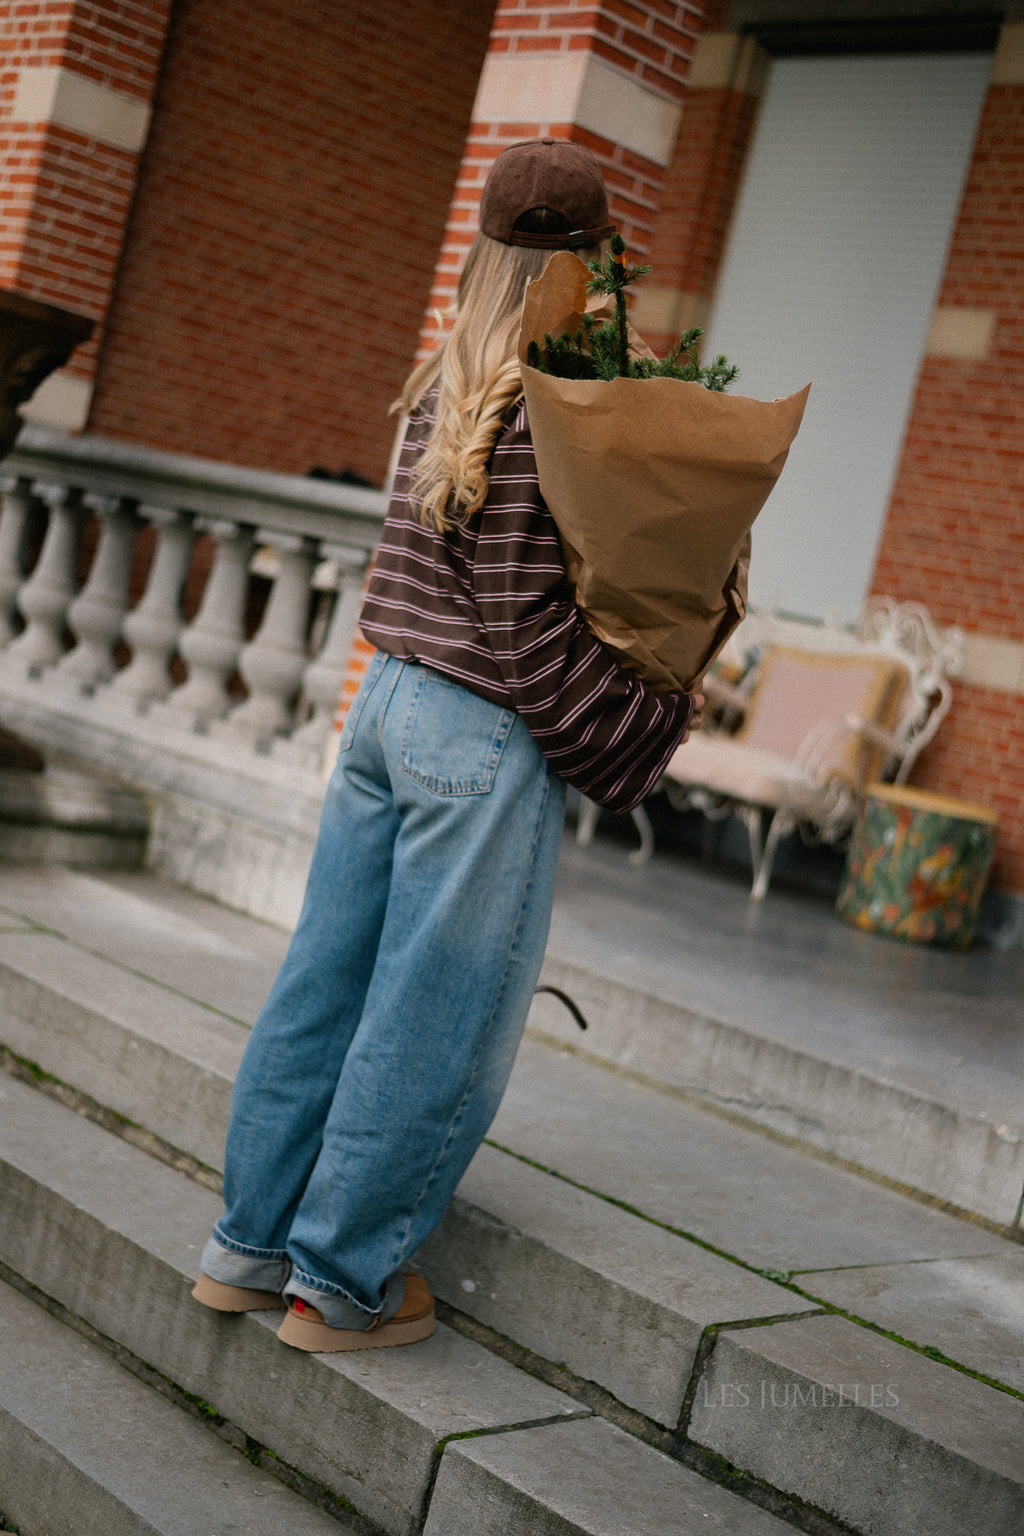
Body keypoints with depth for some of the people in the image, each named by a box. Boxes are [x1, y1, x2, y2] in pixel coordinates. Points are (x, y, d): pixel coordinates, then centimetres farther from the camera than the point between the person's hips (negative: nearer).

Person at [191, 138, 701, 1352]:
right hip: (485, 736, -8)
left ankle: (250, 1245, 26)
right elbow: (524, 624, -18)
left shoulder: (444, 385, 8)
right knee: (438, 1020, 4)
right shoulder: (543, 410, -17)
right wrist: (648, 724, -8)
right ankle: (340, 1283, 16)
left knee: (329, 981, 15)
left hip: (388, 700, 8)